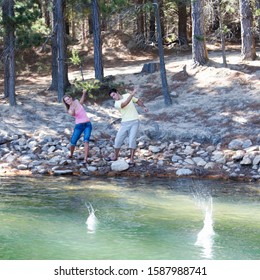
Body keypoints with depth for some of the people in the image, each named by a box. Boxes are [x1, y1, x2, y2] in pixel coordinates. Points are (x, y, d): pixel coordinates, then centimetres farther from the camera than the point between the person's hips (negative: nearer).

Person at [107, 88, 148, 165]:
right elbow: (125, 104, -25)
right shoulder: (116, 104, -5)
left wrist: (144, 107, -4)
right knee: (118, 140, 3)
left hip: (134, 122, -1)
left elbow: (138, 101, 12)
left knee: (132, 140, -14)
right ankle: (115, 156, 25)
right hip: (125, 123, 1)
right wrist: (132, 94, -32)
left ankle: (132, 159, -9)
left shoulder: (128, 95, 2)